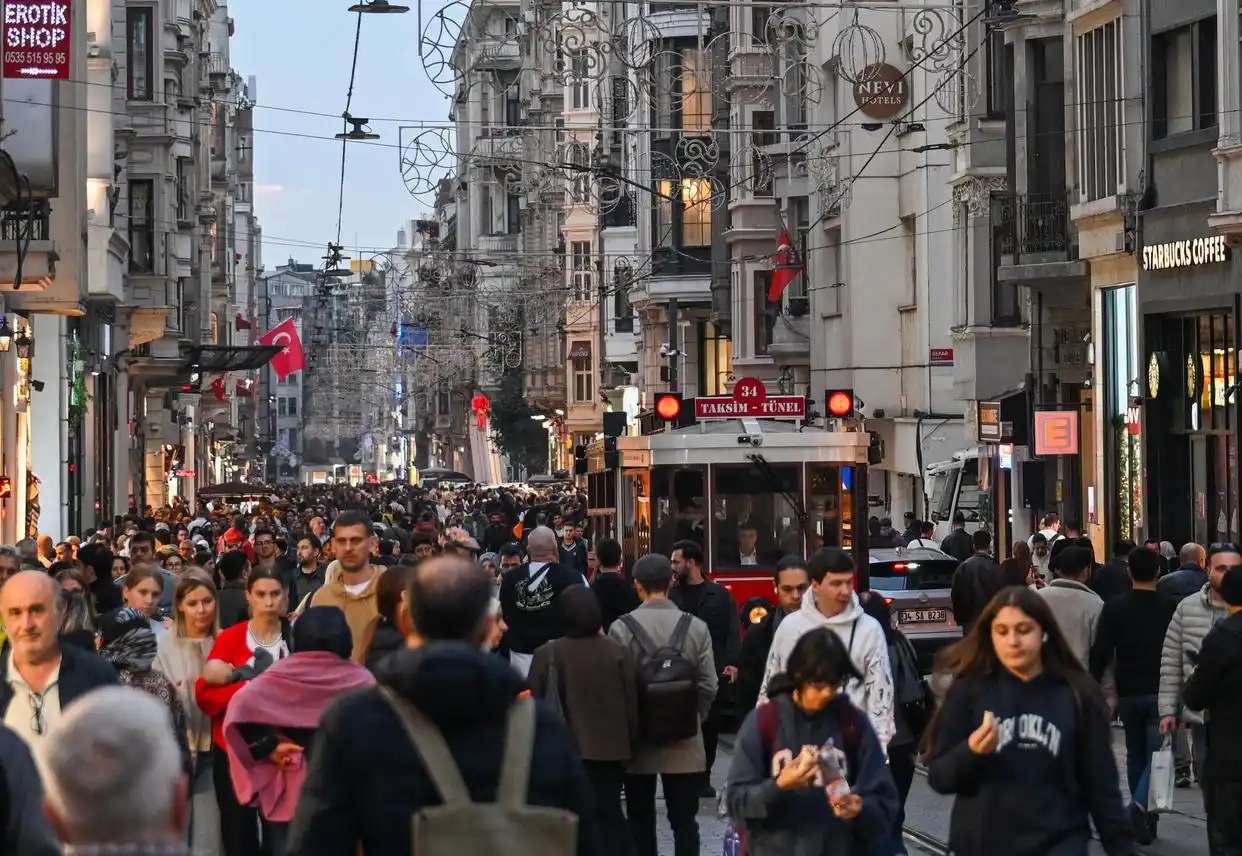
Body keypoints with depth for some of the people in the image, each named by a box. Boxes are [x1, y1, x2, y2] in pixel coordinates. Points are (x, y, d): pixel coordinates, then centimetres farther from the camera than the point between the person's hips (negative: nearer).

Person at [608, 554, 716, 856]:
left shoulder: (622, 628, -11)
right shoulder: (696, 628, -6)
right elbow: (708, 687, -4)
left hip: (638, 740, -1)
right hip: (685, 743, 1)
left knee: (641, 821, 11)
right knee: (684, 821, 5)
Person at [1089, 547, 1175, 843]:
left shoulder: (1114, 608, -3)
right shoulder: (1169, 608, -5)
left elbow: (1101, 653, -8)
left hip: (1128, 694, 2)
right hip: (1161, 693, -2)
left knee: (1135, 755, 16)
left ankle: (1145, 819, 21)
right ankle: (1141, 805, -24)